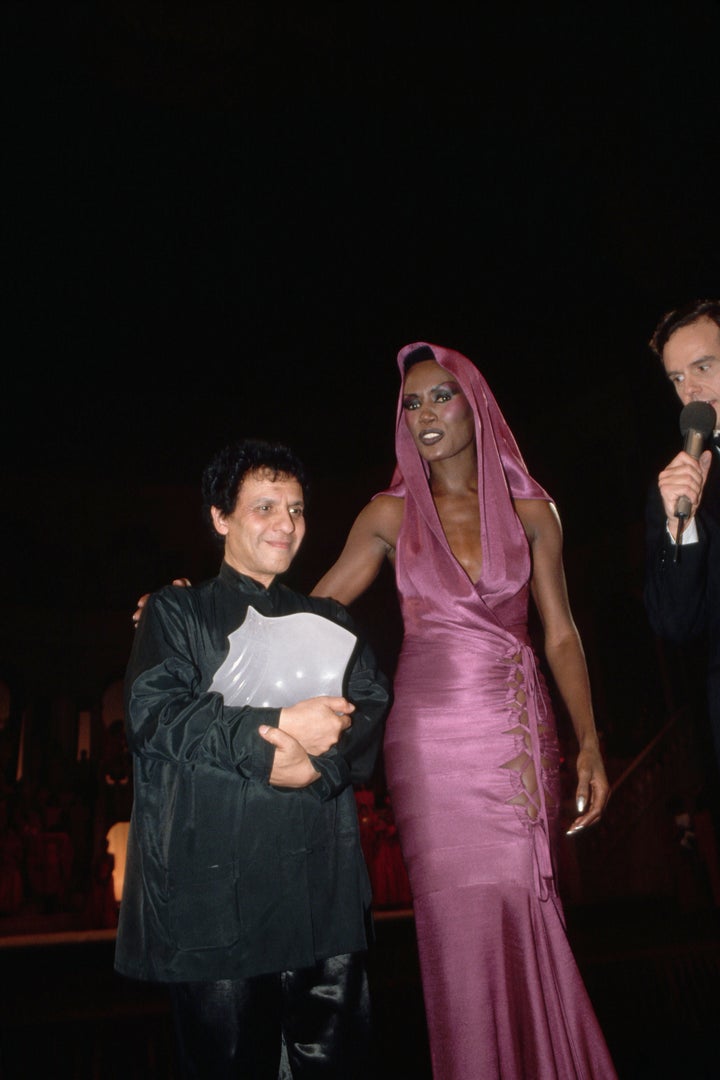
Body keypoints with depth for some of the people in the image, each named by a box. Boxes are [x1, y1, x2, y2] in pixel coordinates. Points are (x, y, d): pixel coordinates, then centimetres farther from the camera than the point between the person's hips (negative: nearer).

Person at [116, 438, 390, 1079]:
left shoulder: (329, 623, 18)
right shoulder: (177, 612, 8)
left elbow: (372, 713, 5)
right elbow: (151, 714, -8)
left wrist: (317, 761, -16)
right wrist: (279, 726, -15)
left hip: (325, 887, 3)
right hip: (213, 891, -3)